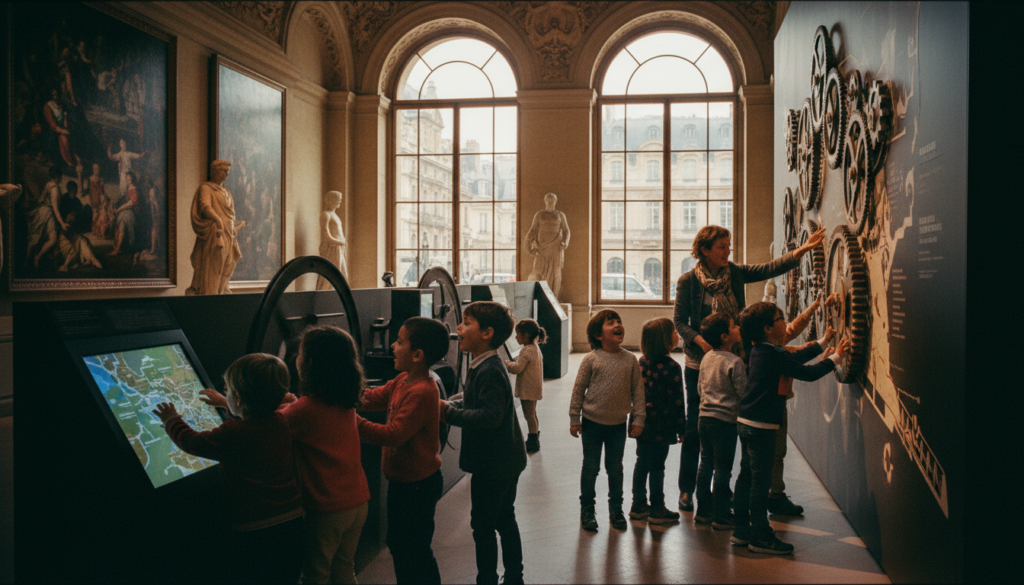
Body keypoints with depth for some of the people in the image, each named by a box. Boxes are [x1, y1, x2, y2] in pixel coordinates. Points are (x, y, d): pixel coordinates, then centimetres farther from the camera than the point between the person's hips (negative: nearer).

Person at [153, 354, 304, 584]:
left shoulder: (233, 434, -19)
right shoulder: (280, 421, 1)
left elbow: (191, 442, -2)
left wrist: (171, 420, 18)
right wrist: (224, 403, 41)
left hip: (256, 532, -6)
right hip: (294, 521, 7)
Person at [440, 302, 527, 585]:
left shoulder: (490, 371, -24)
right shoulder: (484, 365, 8)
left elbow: (490, 416, -31)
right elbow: (475, 403, 16)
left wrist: (450, 414, -24)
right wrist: (451, 405, 0)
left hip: (493, 465, -10)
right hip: (506, 460, 10)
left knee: (483, 524, 3)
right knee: (505, 520, 20)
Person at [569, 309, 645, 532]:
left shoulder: (630, 360, -2)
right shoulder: (591, 359, -9)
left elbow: (637, 391, 3)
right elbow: (578, 389, -4)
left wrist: (638, 419, 0)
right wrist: (574, 419, -4)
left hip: (618, 424, 2)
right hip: (592, 422, -2)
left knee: (615, 468, 14)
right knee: (590, 468, 8)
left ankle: (616, 509, 30)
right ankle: (587, 510, 23)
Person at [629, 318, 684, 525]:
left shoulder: (642, 362, 3)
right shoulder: (671, 367, -18)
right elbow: (676, 401, -15)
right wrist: (681, 428, -6)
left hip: (642, 423, 7)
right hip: (661, 426, -6)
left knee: (642, 463, 15)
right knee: (657, 466, 3)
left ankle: (638, 505, 25)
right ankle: (657, 510, 14)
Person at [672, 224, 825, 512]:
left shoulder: (736, 273, 3)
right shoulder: (688, 281, -6)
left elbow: (770, 268, -8)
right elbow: (679, 321, -5)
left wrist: (802, 249, -20)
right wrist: (701, 341, -20)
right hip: (699, 362, -3)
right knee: (694, 427, 2)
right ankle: (686, 489, 16)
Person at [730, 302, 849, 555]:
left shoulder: (761, 351, 10)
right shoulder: (772, 354, -18)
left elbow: (795, 357, 22)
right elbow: (807, 373, -15)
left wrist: (823, 343, 28)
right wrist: (835, 358, -3)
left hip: (746, 422, 10)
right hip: (761, 425, -10)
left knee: (747, 476, 14)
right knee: (760, 480, -1)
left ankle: (742, 530, 23)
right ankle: (761, 536, 7)